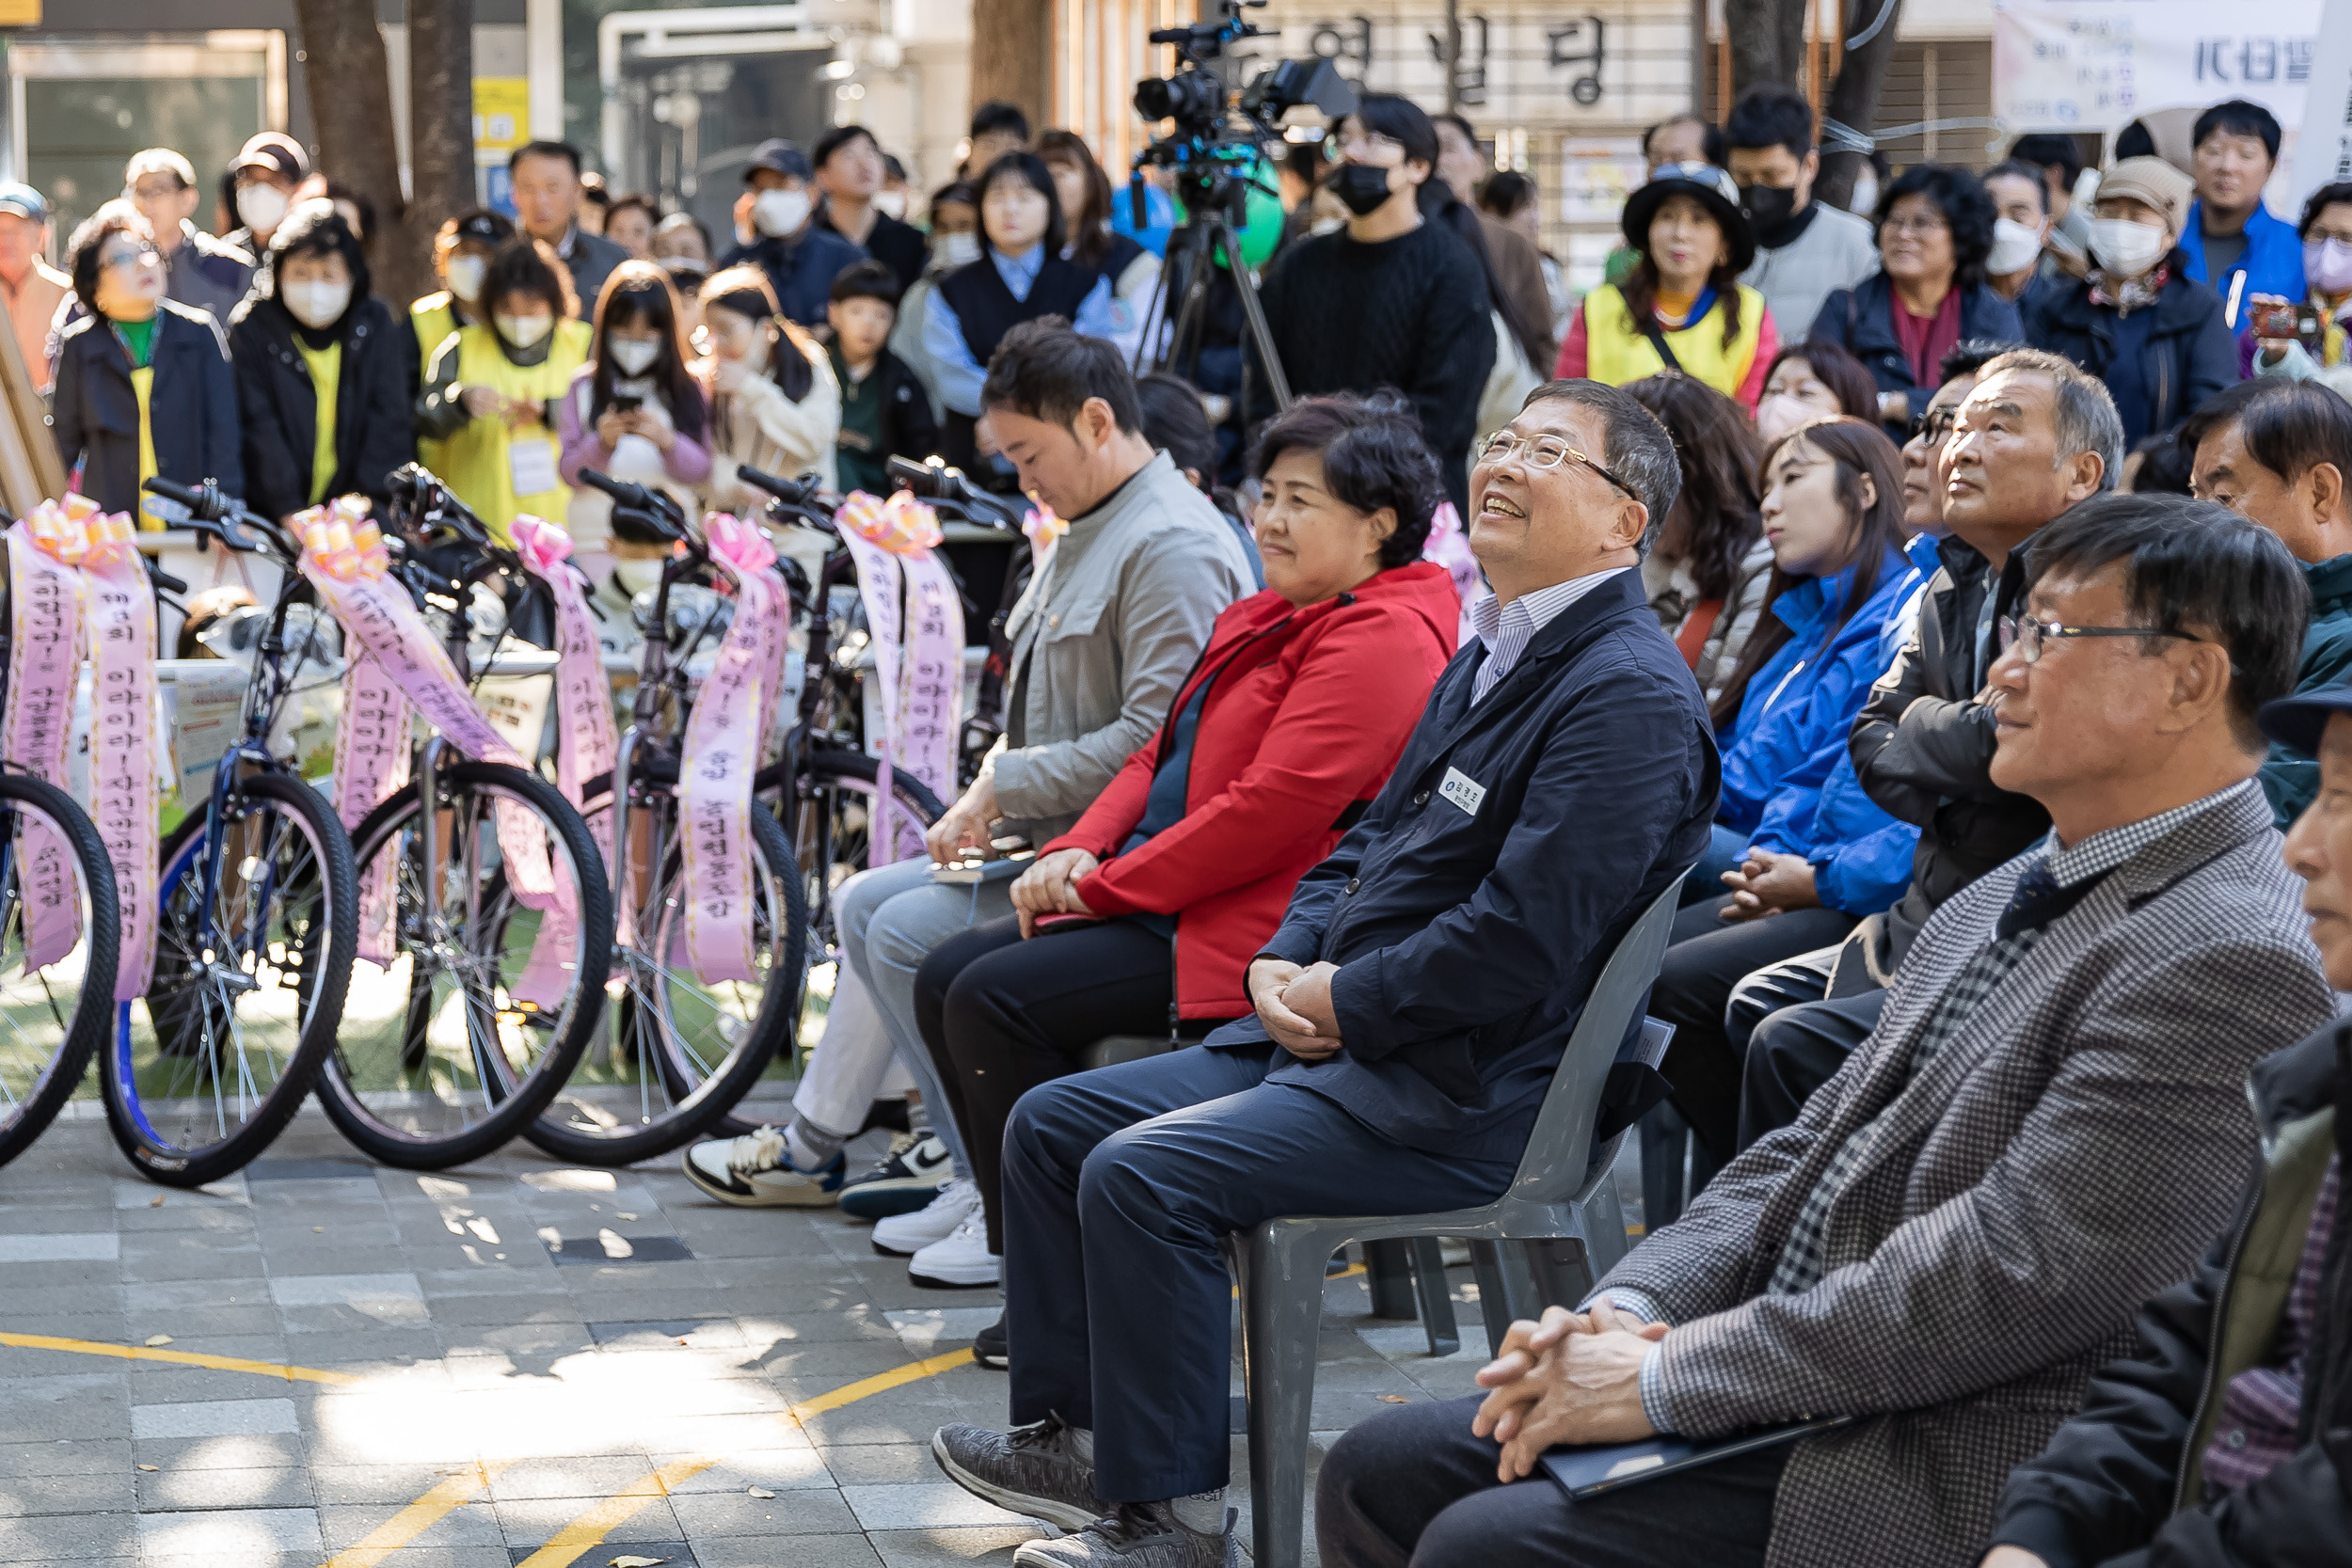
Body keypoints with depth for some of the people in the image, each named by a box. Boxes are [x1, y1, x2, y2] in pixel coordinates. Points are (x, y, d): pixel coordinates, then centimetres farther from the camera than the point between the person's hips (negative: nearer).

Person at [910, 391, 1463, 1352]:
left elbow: (1273, 807, -22)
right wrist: (1076, 854, 0)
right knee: (946, 978, 2)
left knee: (994, 999, -21)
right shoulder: (1267, 620, 18)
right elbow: (1161, 755, 20)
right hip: (1170, 903, 11)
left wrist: (1105, 886, -15)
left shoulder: (1383, 639, -15)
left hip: (1249, 931, -11)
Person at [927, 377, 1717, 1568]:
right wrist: (1281, 967, 3)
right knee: (1052, 1124, 8)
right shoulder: (1488, 658, 16)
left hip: (1461, 1094, -10)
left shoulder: (1630, 697, -17)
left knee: (1144, 1176, -23)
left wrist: (1341, 1003, -14)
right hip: (1334, 1043, 10)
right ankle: (1072, 1431, 17)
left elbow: (1520, 940, -24)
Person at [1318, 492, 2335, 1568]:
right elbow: (1813, 1149, 16)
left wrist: (1667, 1378, -18)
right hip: (1790, 1396, 10)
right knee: (1380, 1474, 5)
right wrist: (1623, 1315, -1)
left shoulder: (2232, 961, -18)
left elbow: (2008, 1276, -23)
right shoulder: (2011, 896, 16)